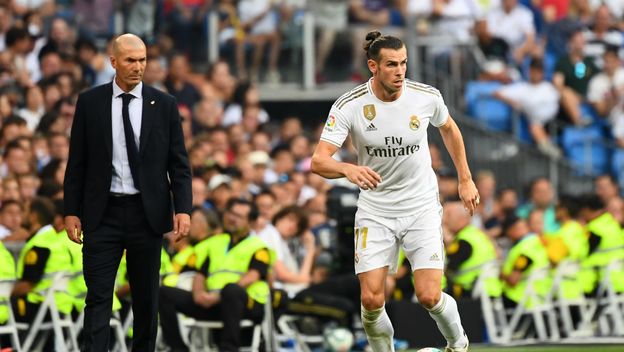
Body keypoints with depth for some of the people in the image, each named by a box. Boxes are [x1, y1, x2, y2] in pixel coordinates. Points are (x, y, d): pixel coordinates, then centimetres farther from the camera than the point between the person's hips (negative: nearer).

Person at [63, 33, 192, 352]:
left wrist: (183, 209, -8)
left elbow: (179, 163, 3)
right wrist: (71, 211, 0)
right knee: (98, 297, -5)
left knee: (146, 298, 9)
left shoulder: (164, 105, 3)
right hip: (102, 214, -1)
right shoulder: (90, 102, 2)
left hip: (147, 213, 1)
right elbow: (77, 162, 5)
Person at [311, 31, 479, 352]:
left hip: (422, 207, 0)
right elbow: (318, 161, -23)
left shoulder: (426, 97, -10)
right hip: (375, 212, 0)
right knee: (371, 300, -11)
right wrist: (349, 169, -44)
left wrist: (465, 180, 17)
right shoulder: (349, 106, -16)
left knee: (429, 296, -10)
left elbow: (449, 129, 13)